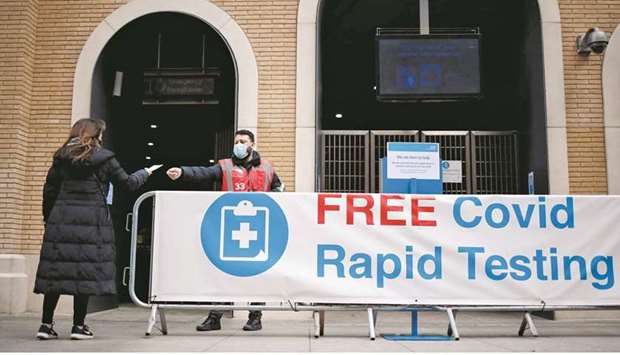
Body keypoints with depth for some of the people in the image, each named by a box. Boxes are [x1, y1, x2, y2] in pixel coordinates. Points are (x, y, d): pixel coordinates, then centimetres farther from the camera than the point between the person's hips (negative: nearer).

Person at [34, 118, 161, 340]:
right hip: (92, 221, -4)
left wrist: (48, 218, 18)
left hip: (61, 220, 4)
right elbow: (128, 184, 6)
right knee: (86, 271, 2)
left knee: (55, 270, 7)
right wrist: (146, 172, 23)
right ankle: (79, 326, 5)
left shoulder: (61, 157, 11)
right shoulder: (103, 158, 0)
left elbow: (49, 191, 11)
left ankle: (46, 324, 9)